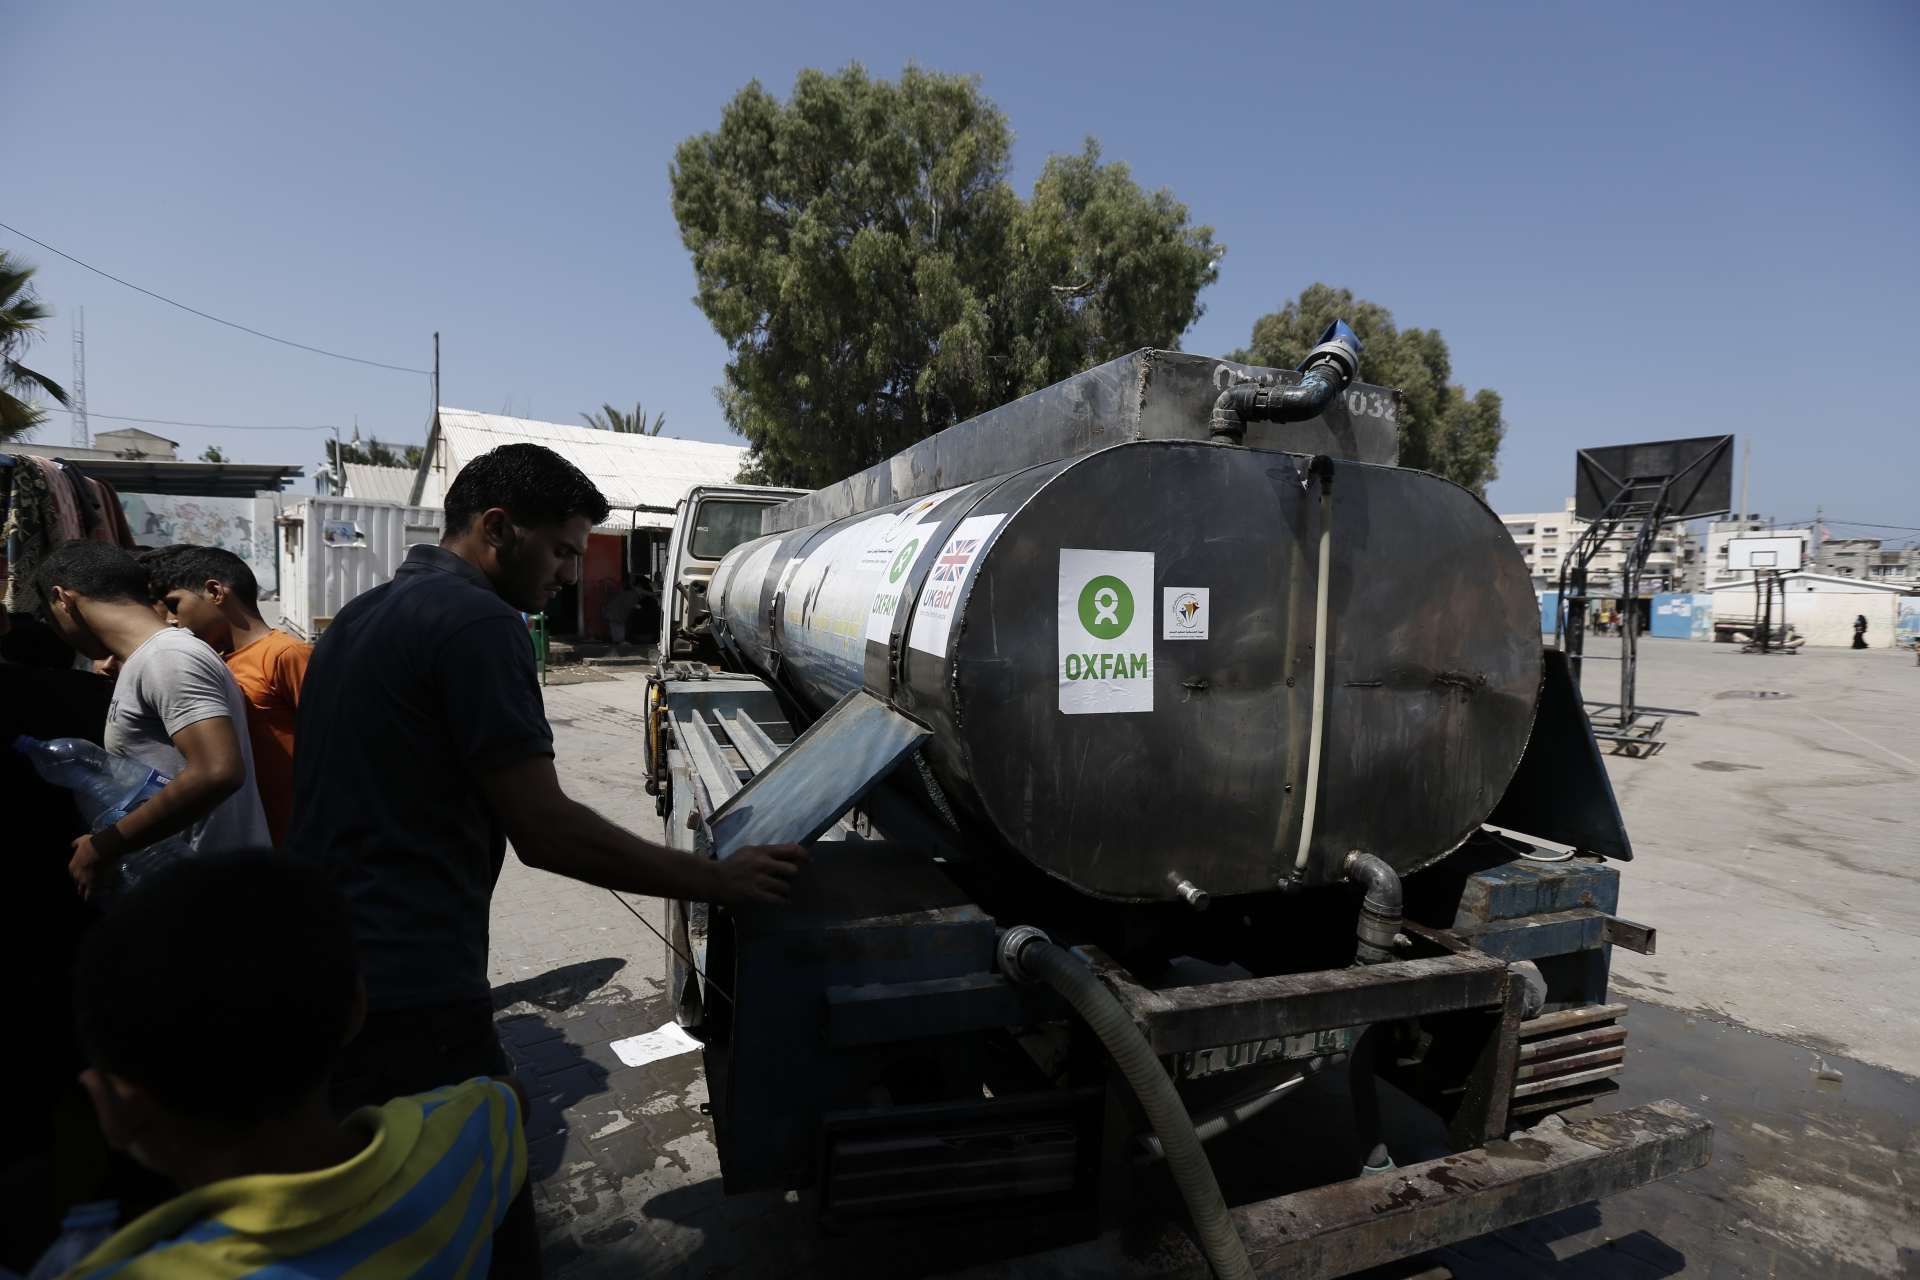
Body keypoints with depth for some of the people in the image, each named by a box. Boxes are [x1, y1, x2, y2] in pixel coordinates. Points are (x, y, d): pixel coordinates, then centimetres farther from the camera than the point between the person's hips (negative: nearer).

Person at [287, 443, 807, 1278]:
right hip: (411, 998, -10)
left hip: (318, 980, 10)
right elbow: (545, 831, -19)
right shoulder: (477, 624, -17)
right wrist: (717, 881, -12)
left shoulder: (362, 615, 14)